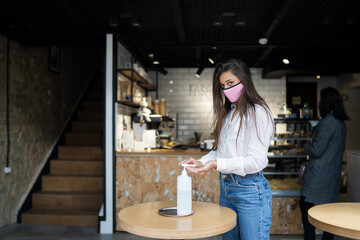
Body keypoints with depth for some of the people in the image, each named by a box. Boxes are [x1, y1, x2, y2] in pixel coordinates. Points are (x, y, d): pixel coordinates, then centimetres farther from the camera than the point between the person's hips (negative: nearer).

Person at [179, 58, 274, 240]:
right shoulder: (227, 113, 14)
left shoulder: (258, 112, -11)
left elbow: (257, 161, -18)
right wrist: (202, 162, -3)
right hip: (226, 187, 8)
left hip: (250, 190, -7)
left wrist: (217, 164, -24)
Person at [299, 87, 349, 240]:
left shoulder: (328, 122, -17)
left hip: (320, 174, -9)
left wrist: (306, 146, 2)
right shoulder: (341, 123, 12)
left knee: (305, 205, -2)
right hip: (334, 173, 9)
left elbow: (316, 150, -18)